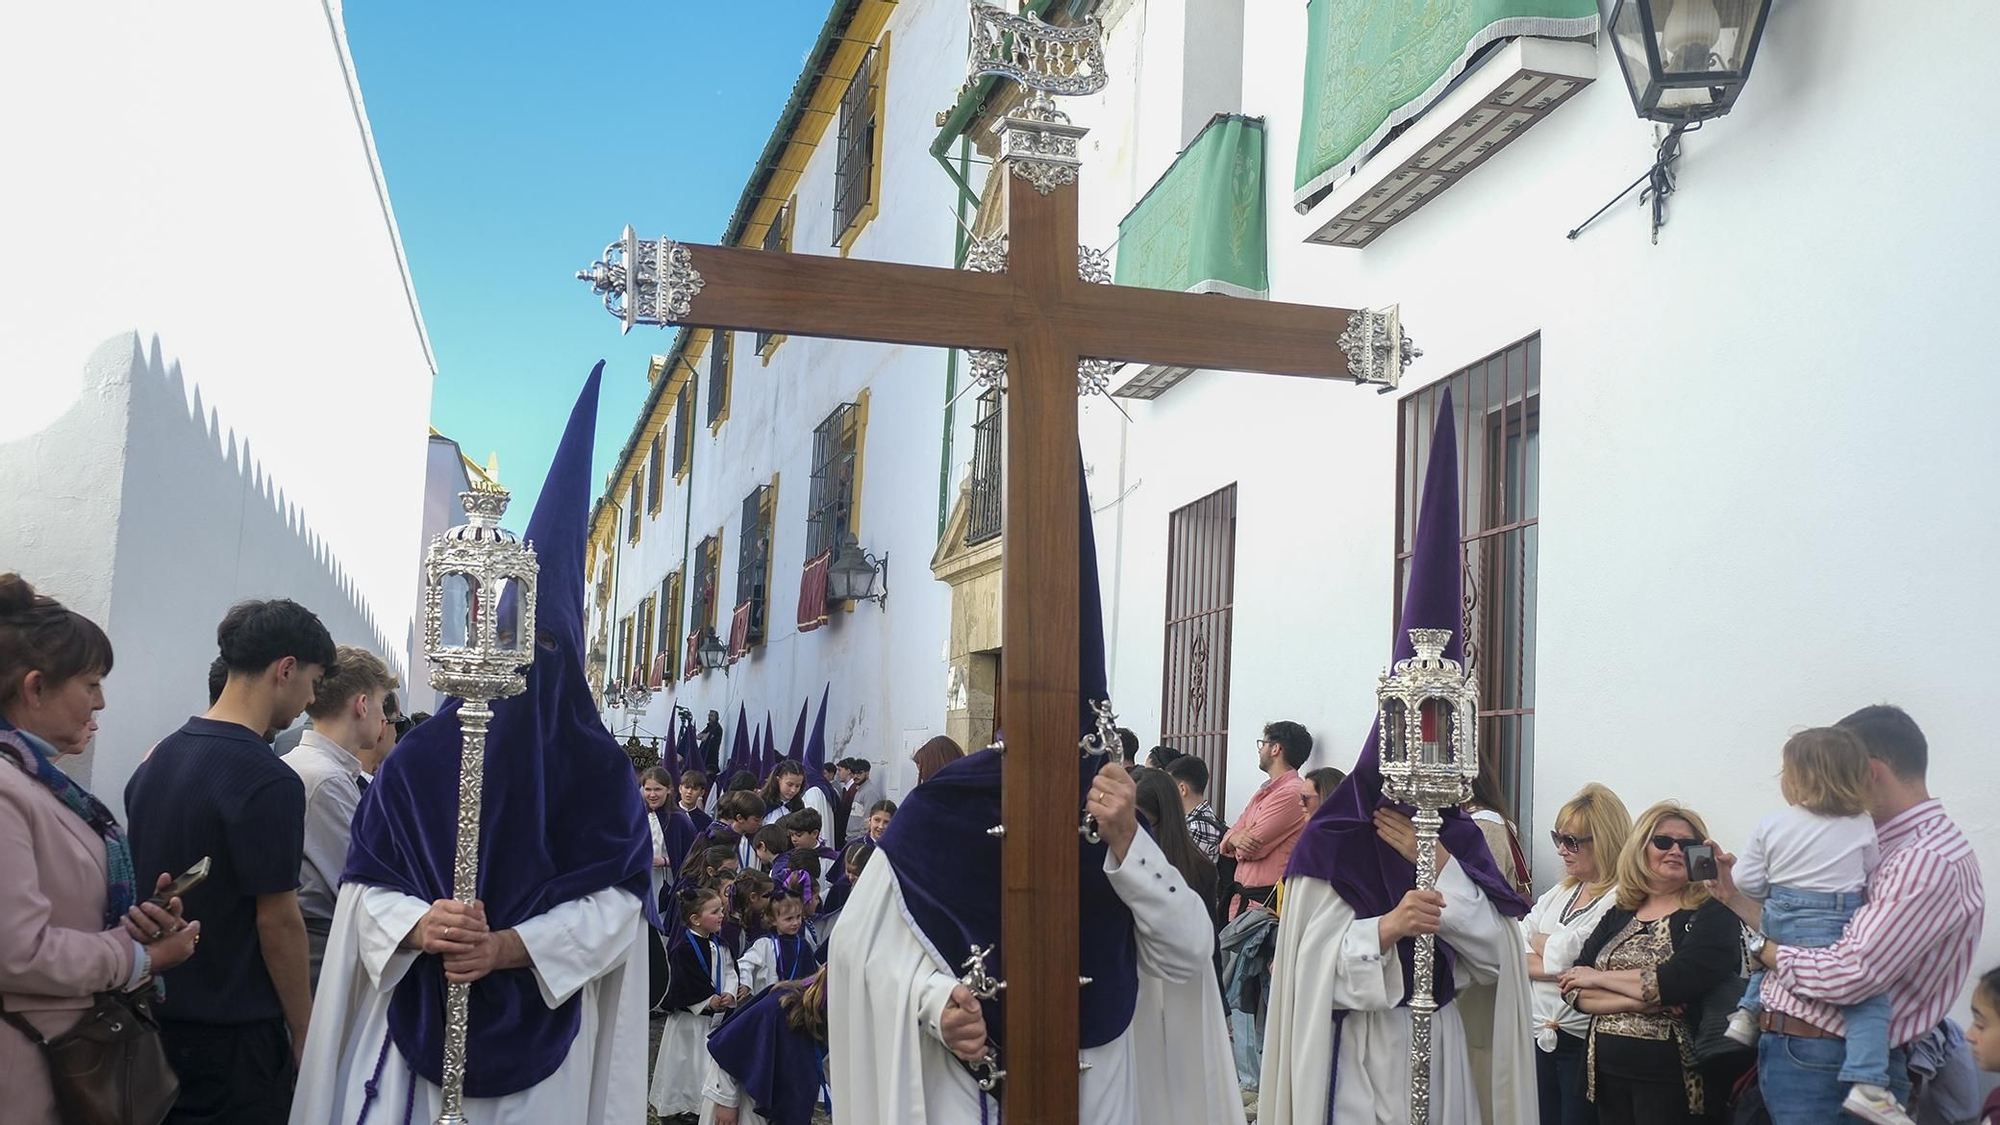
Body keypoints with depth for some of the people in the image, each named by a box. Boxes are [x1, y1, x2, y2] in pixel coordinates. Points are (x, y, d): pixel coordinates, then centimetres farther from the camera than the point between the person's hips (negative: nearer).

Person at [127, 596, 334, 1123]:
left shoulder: (157, 758, 5)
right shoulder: (269, 781, -19)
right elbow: (278, 922, -17)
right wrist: (303, 1034, -8)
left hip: (156, 1018, 8)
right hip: (233, 1033, -8)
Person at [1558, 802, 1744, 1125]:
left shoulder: (1714, 914, -5)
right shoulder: (1617, 916, 9)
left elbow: (1677, 982, -20)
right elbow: (1573, 988, -1)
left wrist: (1600, 977, -8)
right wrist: (1637, 1000, -17)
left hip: (1674, 1082, -4)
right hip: (1608, 1073, 5)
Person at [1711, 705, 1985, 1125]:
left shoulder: (1931, 861, -17)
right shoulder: (1883, 851, 15)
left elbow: (1849, 975, -25)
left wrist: (1767, 951, -9)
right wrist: (1738, 897, 14)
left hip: (1827, 1071, -8)